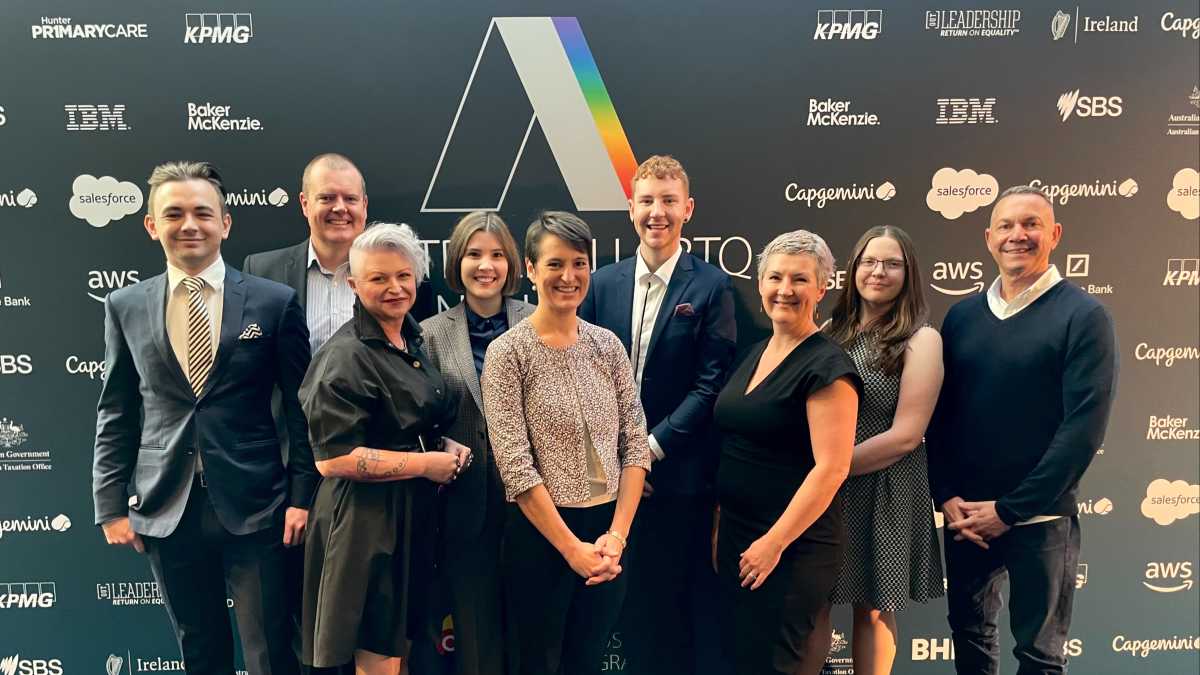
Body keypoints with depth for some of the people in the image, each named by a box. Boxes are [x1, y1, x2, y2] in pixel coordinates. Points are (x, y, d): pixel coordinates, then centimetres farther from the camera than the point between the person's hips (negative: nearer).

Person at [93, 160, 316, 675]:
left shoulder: (275, 302, -3)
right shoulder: (125, 307, 5)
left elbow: (301, 409, -1)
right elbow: (115, 415, 8)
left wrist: (301, 496, -5)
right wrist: (111, 505, 4)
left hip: (254, 508, -2)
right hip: (165, 512, 3)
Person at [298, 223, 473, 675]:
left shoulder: (413, 342, 9)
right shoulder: (346, 356, -17)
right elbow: (332, 459, -22)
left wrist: (448, 445, 2)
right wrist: (426, 463, -17)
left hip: (414, 515, 8)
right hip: (367, 521, -8)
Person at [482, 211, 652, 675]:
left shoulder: (607, 345, 4)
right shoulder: (508, 352, -9)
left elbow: (635, 445, 2)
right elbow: (515, 466, -14)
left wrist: (616, 535, -8)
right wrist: (573, 548, -14)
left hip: (608, 534, 4)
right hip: (540, 536, -4)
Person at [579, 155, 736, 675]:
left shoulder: (711, 287, -5)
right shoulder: (602, 284, 6)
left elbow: (711, 384, -10)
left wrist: (651, 448, -14)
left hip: (679, 475, -3)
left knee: (682, 609, 9)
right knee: (631, 606, 15)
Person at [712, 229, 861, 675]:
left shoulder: (827, 366, -15)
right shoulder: (755, 354, 9)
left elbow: (832, 468, -20)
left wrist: (774, 542, -19)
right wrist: (720, 527, 12)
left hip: (793, 546, -8)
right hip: (735, 536, 8)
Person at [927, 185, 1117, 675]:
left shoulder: (1083, 316, -8)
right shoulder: (961, 316, 5)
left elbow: (1085, 425, -13)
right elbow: (939, 411, 6)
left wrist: (1010, 508, -14)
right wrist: (946, 496, -6)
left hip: (1039, 518, -4)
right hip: (964, 514, 4)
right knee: (968, 633, 17)